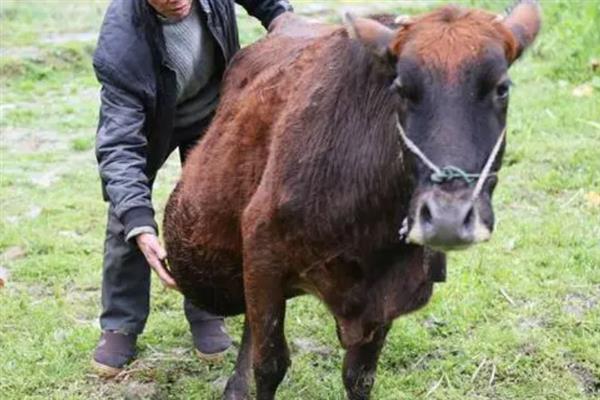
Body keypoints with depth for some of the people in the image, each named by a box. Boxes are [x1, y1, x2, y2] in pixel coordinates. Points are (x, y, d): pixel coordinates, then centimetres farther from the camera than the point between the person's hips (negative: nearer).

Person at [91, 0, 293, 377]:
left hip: (212, 112, 3)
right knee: (126, 218, -2)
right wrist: (141, 229, -52)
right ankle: (120, 325, 15)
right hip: (144, 119, -3)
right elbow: (120, 145, -43)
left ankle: (206, 312, 22)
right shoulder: (121, 45, -42)